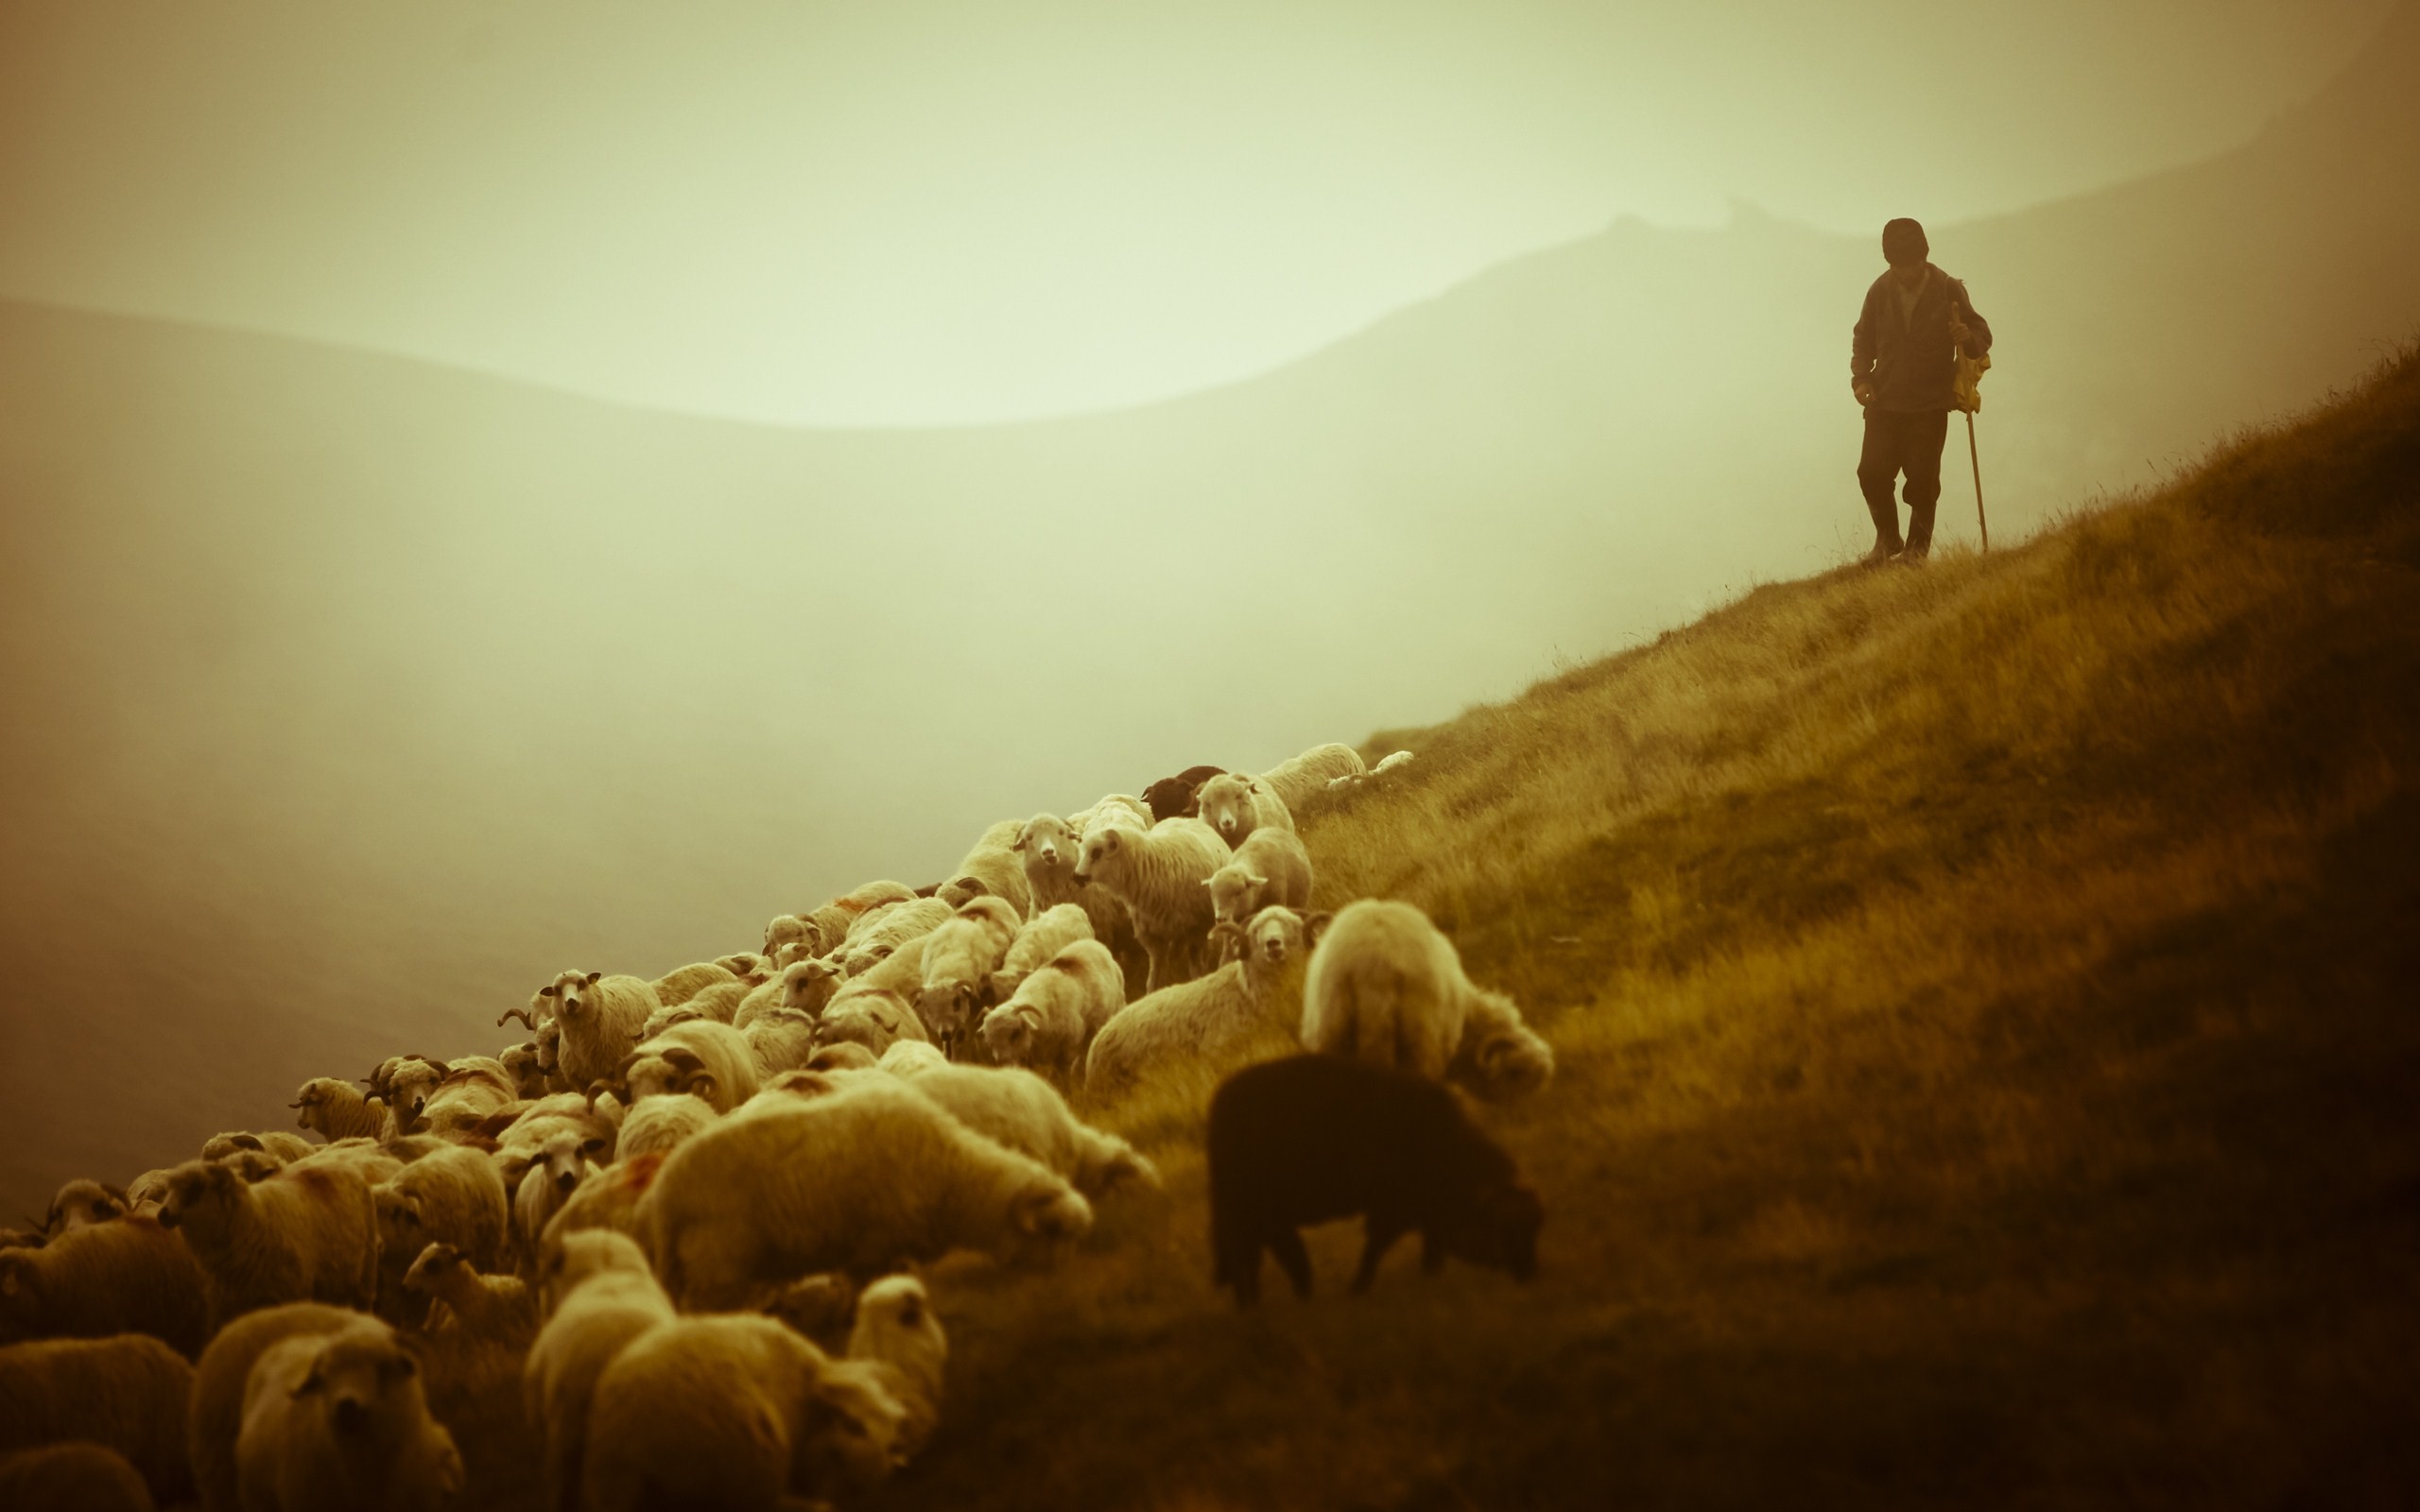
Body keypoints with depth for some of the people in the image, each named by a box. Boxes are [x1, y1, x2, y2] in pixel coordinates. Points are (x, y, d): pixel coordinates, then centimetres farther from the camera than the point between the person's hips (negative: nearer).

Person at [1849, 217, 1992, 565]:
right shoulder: (1880, 291, 1)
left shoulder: (1948, 290, -5)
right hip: (1884, 401, 2)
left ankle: (1918, 545, 16)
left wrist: (1969, 338, -25)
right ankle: (1887, 538, 18)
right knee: (1871, 472, -6)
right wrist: (1861, 377, -2)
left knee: (1922, 478, -6)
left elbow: (1982, 334, 0)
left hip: (1930, 405, -2)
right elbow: (1863, 338, 13)